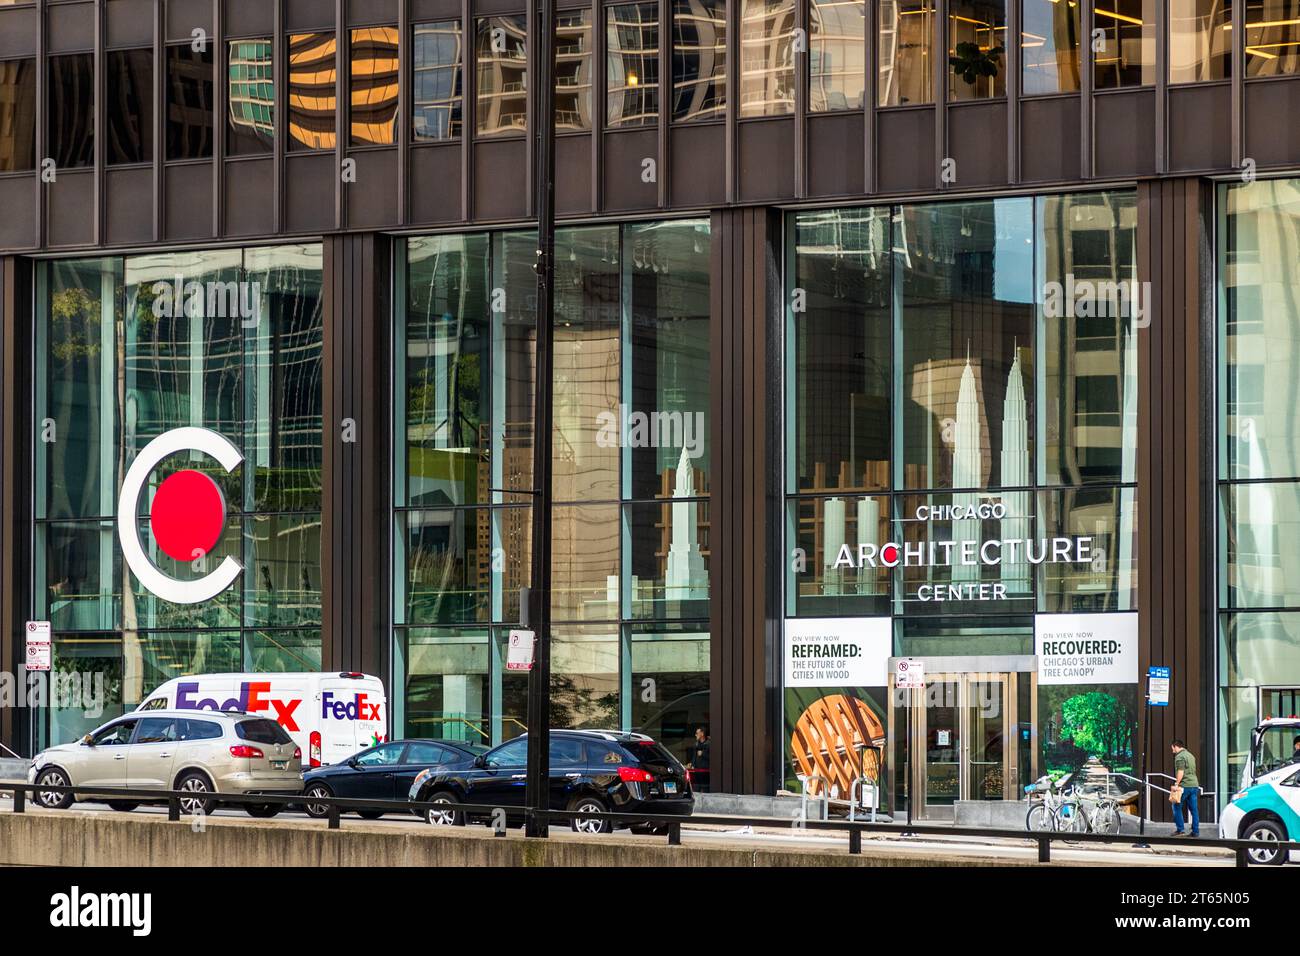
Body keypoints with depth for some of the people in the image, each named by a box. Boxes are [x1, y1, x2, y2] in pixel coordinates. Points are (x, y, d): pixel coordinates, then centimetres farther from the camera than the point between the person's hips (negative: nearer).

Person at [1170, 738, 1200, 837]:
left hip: (1185, 785, -8)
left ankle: (1179, 829, -2)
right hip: (1194, 785, 8)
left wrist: (1177, 783, -13)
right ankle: (1196, 831, 5)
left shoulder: (1180, 757, -9)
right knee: (1194, 809, 6)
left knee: (1177, 807, 2)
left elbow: (1180, 772, -18)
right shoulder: (1190, 755, 19)